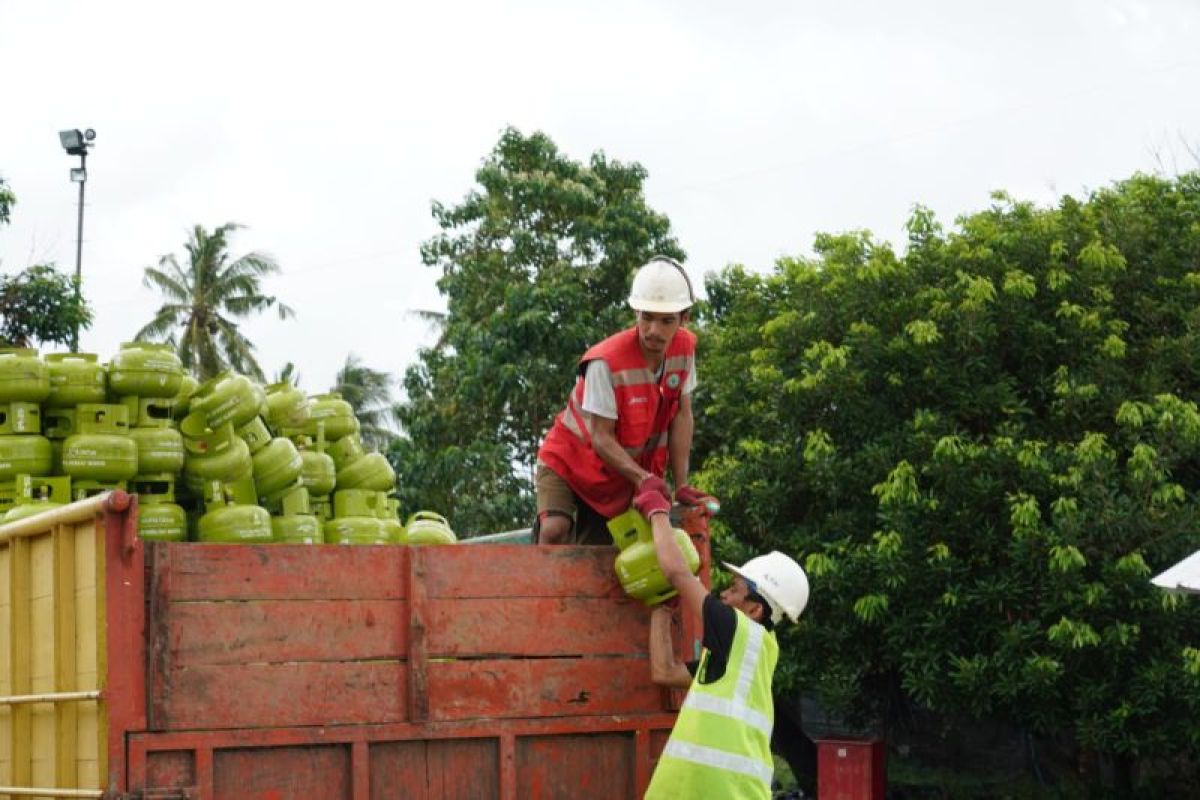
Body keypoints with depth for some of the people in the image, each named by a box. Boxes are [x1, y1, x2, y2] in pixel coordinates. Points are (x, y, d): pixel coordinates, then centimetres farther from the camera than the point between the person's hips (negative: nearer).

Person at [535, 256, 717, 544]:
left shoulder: (684, 347, -12)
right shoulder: (606, 362, -30)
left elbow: (681, 415, -7)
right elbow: (602, 438, -26)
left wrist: (682, 485, -12)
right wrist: (642, 478, -40)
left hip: (619, 477, 5)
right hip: (568, 460, -5)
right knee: (555, 530, -30)